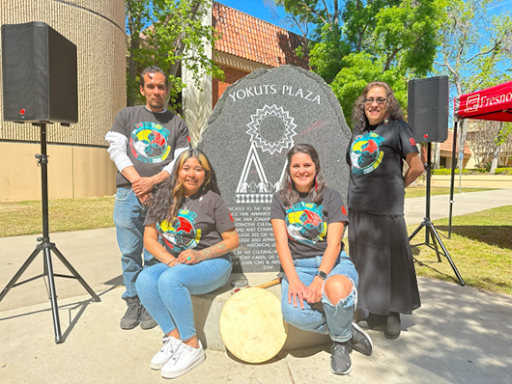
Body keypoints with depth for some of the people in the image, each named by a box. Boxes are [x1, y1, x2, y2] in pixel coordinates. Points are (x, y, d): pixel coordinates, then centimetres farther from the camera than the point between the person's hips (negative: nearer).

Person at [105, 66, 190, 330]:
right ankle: (133, 303, 20)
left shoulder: (177, 124, 13)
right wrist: (137, 181, -9)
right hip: (128, 192, 1)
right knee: (129, 253, 5)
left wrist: (152, 181, -11)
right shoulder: (126, 116, 16)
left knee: (155, 255, 1)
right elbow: (116, 150, 5)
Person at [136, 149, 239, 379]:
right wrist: (170, 260, -13)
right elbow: (149, 238, 4)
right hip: (175, 263, 5)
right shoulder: (164, 197, 7)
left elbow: (232, 240, -6)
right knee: (144, 280, -22)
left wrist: (199, 255, -19)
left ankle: (192, 347, -13)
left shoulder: (212, 200, -5)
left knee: (169, 280, -30)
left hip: (212, 263, -5)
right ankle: (174, 337, -8)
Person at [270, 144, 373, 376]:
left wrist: (320, 278, -24)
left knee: (335, 288, -37)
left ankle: (341, 342, -3)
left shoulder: (331, 197, 2)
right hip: (297, 265, 1)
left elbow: (334, 243, -8)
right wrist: (293, 280, -18)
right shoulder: (281, 199, 7)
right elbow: (281, 242, -3)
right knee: (293, 313, -29)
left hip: (332, 262, -1)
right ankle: (346, 330, 0)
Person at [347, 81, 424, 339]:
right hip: (357, 207, 6)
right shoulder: (358, 130, 14)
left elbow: (416, 167, -2)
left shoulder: (397, 127, -1)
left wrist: (395, 188, 4)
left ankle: (393, 315, 18)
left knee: (389, 260, 1)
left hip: (386, 208, -5)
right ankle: (364, 308, 29)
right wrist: (358, 191, 13)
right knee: (361, 259, 13)